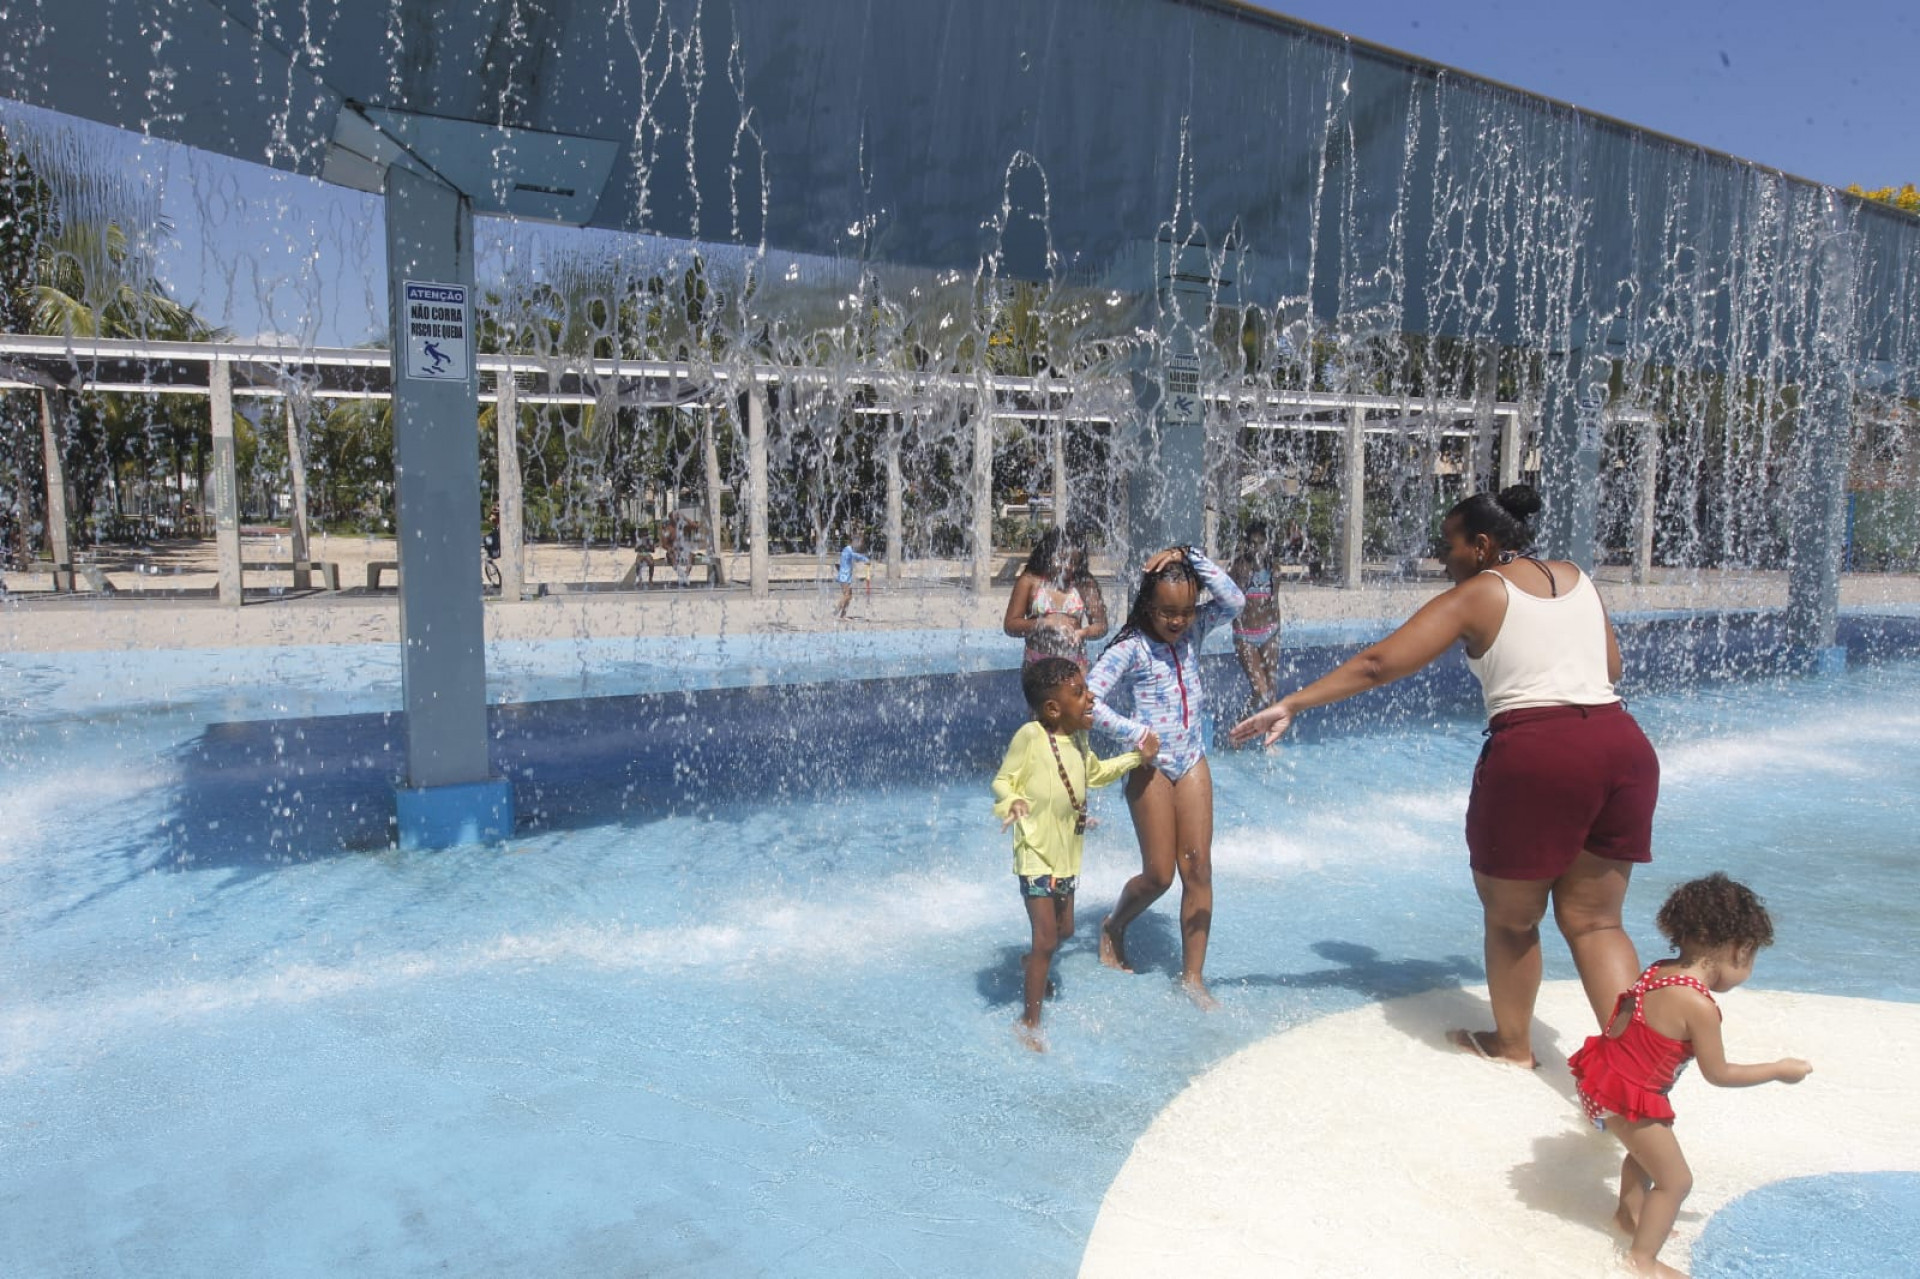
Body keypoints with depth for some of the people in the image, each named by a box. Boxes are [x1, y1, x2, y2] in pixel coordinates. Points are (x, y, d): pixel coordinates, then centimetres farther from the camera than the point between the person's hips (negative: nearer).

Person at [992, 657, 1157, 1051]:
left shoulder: (1078, 739, 6)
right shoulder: (1029, 736, -20)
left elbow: (1095, 773, 24)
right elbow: (1002, 781, -16)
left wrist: (1136, 757, 17)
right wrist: (1011, 804, -36)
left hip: (1067, 855, 8)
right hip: (1037, 854, -8)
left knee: (1063, 929, 21)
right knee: (1046, 938, -7)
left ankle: (1032, 971, 50)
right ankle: (1029, 1020, 8)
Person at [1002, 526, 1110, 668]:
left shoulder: (1084, 584, 1)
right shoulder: (1030, 581, 0)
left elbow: (1101, 626, 5)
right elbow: (1010, 625, -3)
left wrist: (1083, 633, -16)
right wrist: (1045, 623, -16)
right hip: (1037, 667, 0)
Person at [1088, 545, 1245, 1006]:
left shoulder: (1193, 630, 2)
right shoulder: (1130, 648, -13)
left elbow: (1233, 600, -13)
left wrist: (1190, 557, -16)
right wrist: (1135, 732, -19)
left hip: (1192, 761, 5)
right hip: (1150, 764, -5)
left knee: (1198, 868, 3)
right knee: (1159, 874, 0)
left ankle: (1193, 975, 12)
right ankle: (1114, 926, 31)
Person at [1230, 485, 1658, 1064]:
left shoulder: (1475, 594, 1)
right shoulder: (1578, 578, 17)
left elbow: (1377, 662, -4)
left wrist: (1290, 705, -1)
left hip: (1534, 755, -6)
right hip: (1623, 743, 6)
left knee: (1511, 918, 15)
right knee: (1593, 920, 16)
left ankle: (1512, 1044, 32)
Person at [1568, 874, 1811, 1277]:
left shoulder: (1658, 972, -1)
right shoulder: (1699, 1006, -26)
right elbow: (1718, 1074, -14)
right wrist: (1778, 1070, -2)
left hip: (1606, 1074, 9)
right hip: (1628, 1098, -9)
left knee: (1647, 1149, 33)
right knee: (1676, 1180, 8)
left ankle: (1629, 1213, 55)